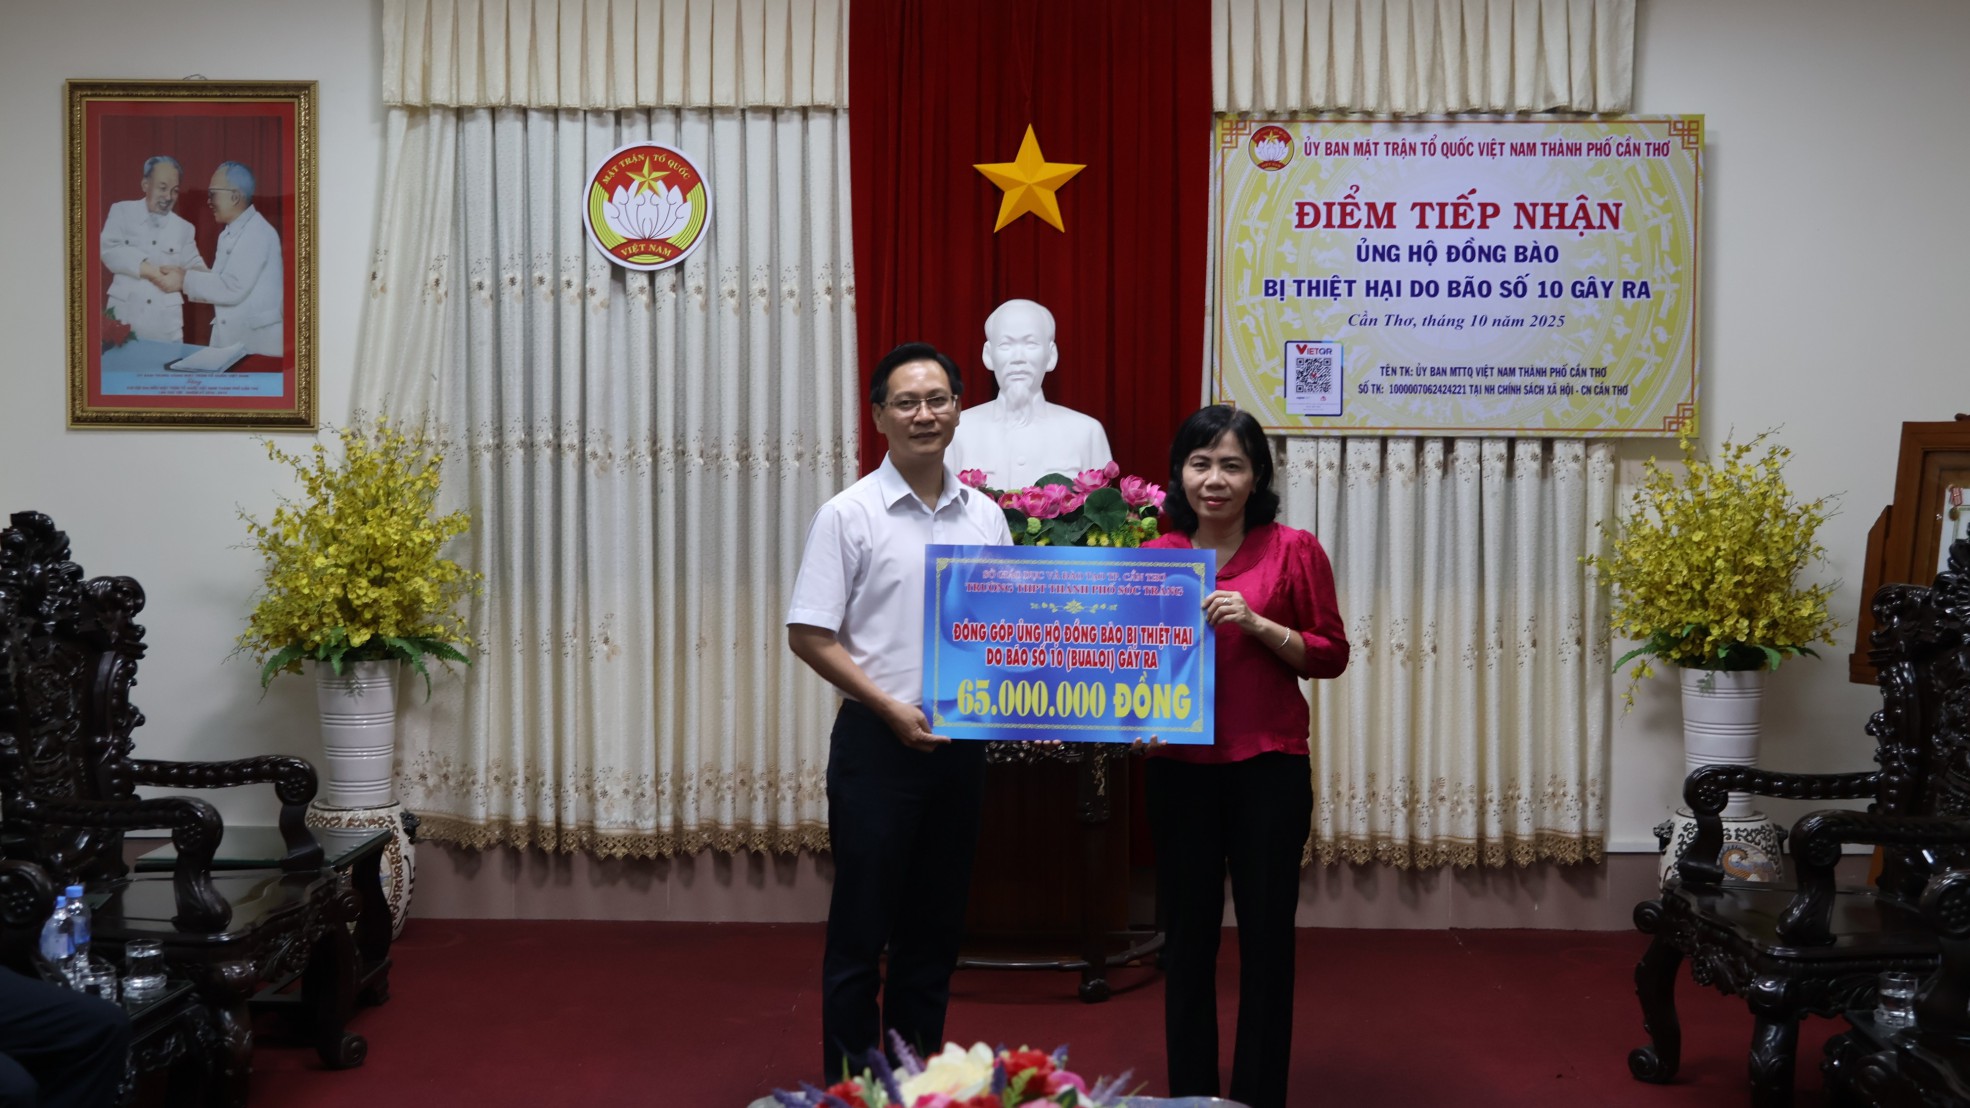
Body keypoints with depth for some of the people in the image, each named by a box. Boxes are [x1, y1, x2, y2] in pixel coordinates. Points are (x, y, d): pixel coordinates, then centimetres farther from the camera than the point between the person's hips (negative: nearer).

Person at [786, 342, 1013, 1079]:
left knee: (936, 929, 12)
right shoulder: (849, 515, -6)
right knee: (861, 929, 2)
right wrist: (892, 709, -14)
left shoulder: (985, 516, 8)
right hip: (877, 743, -4)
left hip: (962, 743, 5)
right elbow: (809, 635, -8)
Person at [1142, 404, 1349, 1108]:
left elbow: (1330, 654, -1)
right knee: (1186, 936, 10)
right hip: (1177, 770, 2)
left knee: (1266, 937, 5)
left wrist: (1258, 625, -15)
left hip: (1268, 769, -2)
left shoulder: (1293, 551, -2)